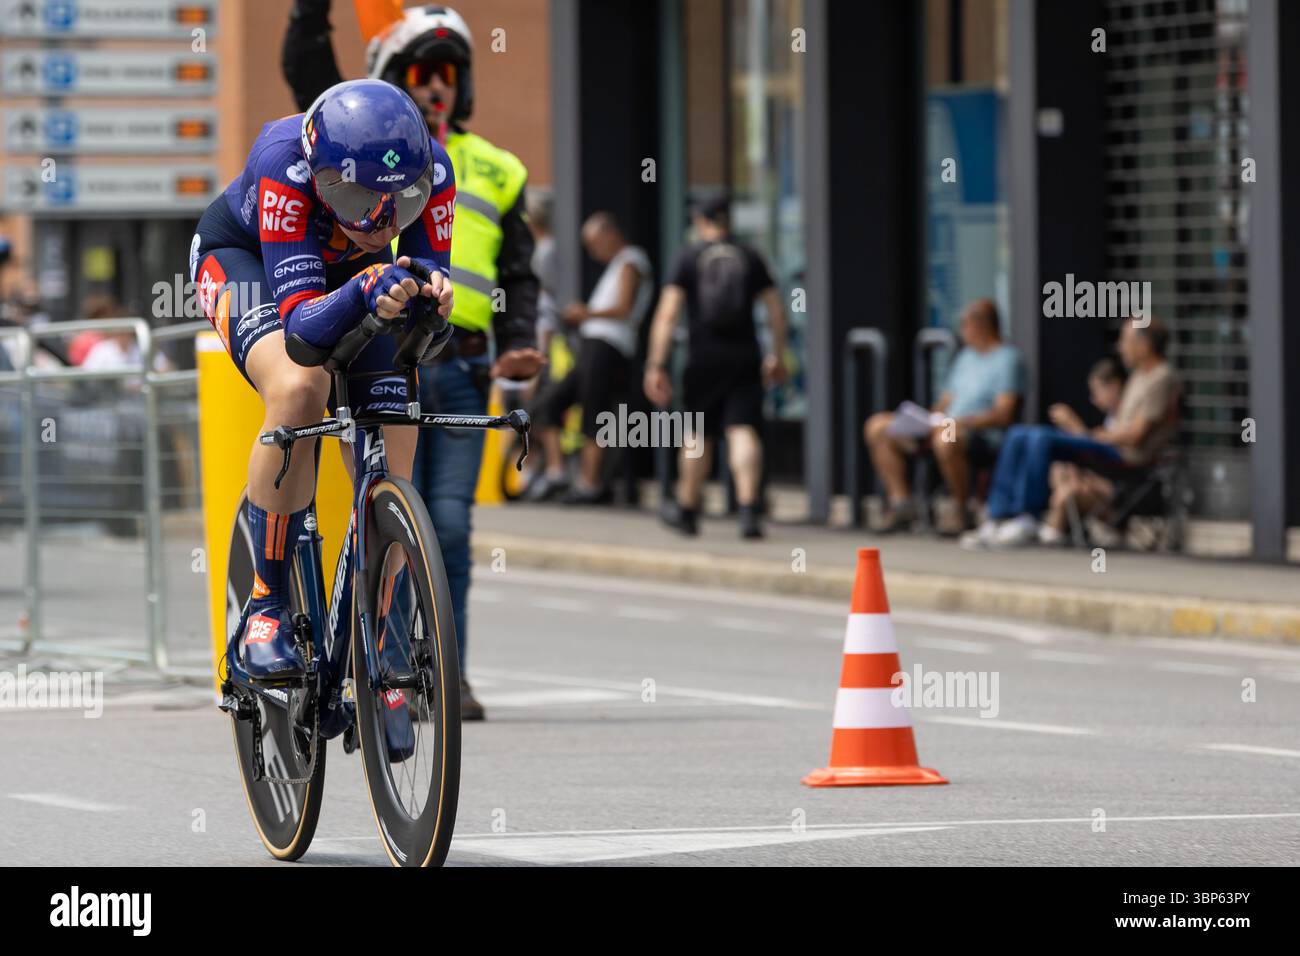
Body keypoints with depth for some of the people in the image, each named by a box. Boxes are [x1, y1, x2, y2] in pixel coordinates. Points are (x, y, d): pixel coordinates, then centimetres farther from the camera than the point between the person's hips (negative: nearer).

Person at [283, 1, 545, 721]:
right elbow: (306, 65, 1)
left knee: (450, 525, -1)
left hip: (460, 371, 3)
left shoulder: (495, 172, 19)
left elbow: (517, 275, 17)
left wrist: (517, 346, 1)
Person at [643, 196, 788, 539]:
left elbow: (667, 314, -7)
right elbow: (777, 312, 9)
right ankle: (748, 509, -25)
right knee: (742, 430, -8)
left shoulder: (689, 257, 1)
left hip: (704, 359, -1)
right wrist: (777, 357, 21)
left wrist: (656, 365, -8)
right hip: (745, 357, 1)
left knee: (697, 437, 14)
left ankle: (687, 509, 30)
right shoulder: (749, 258, 7)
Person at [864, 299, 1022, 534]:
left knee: (945, 438, -44)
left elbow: (1003, 415, -18)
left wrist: (958, 422, -24)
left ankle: (963, 513, -25)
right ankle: (900, 502, -4)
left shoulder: (1006, 358, -8)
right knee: (878, 426, 4)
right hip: (949, 425, 10)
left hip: (983, 437, -10)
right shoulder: (966, 356, 20)